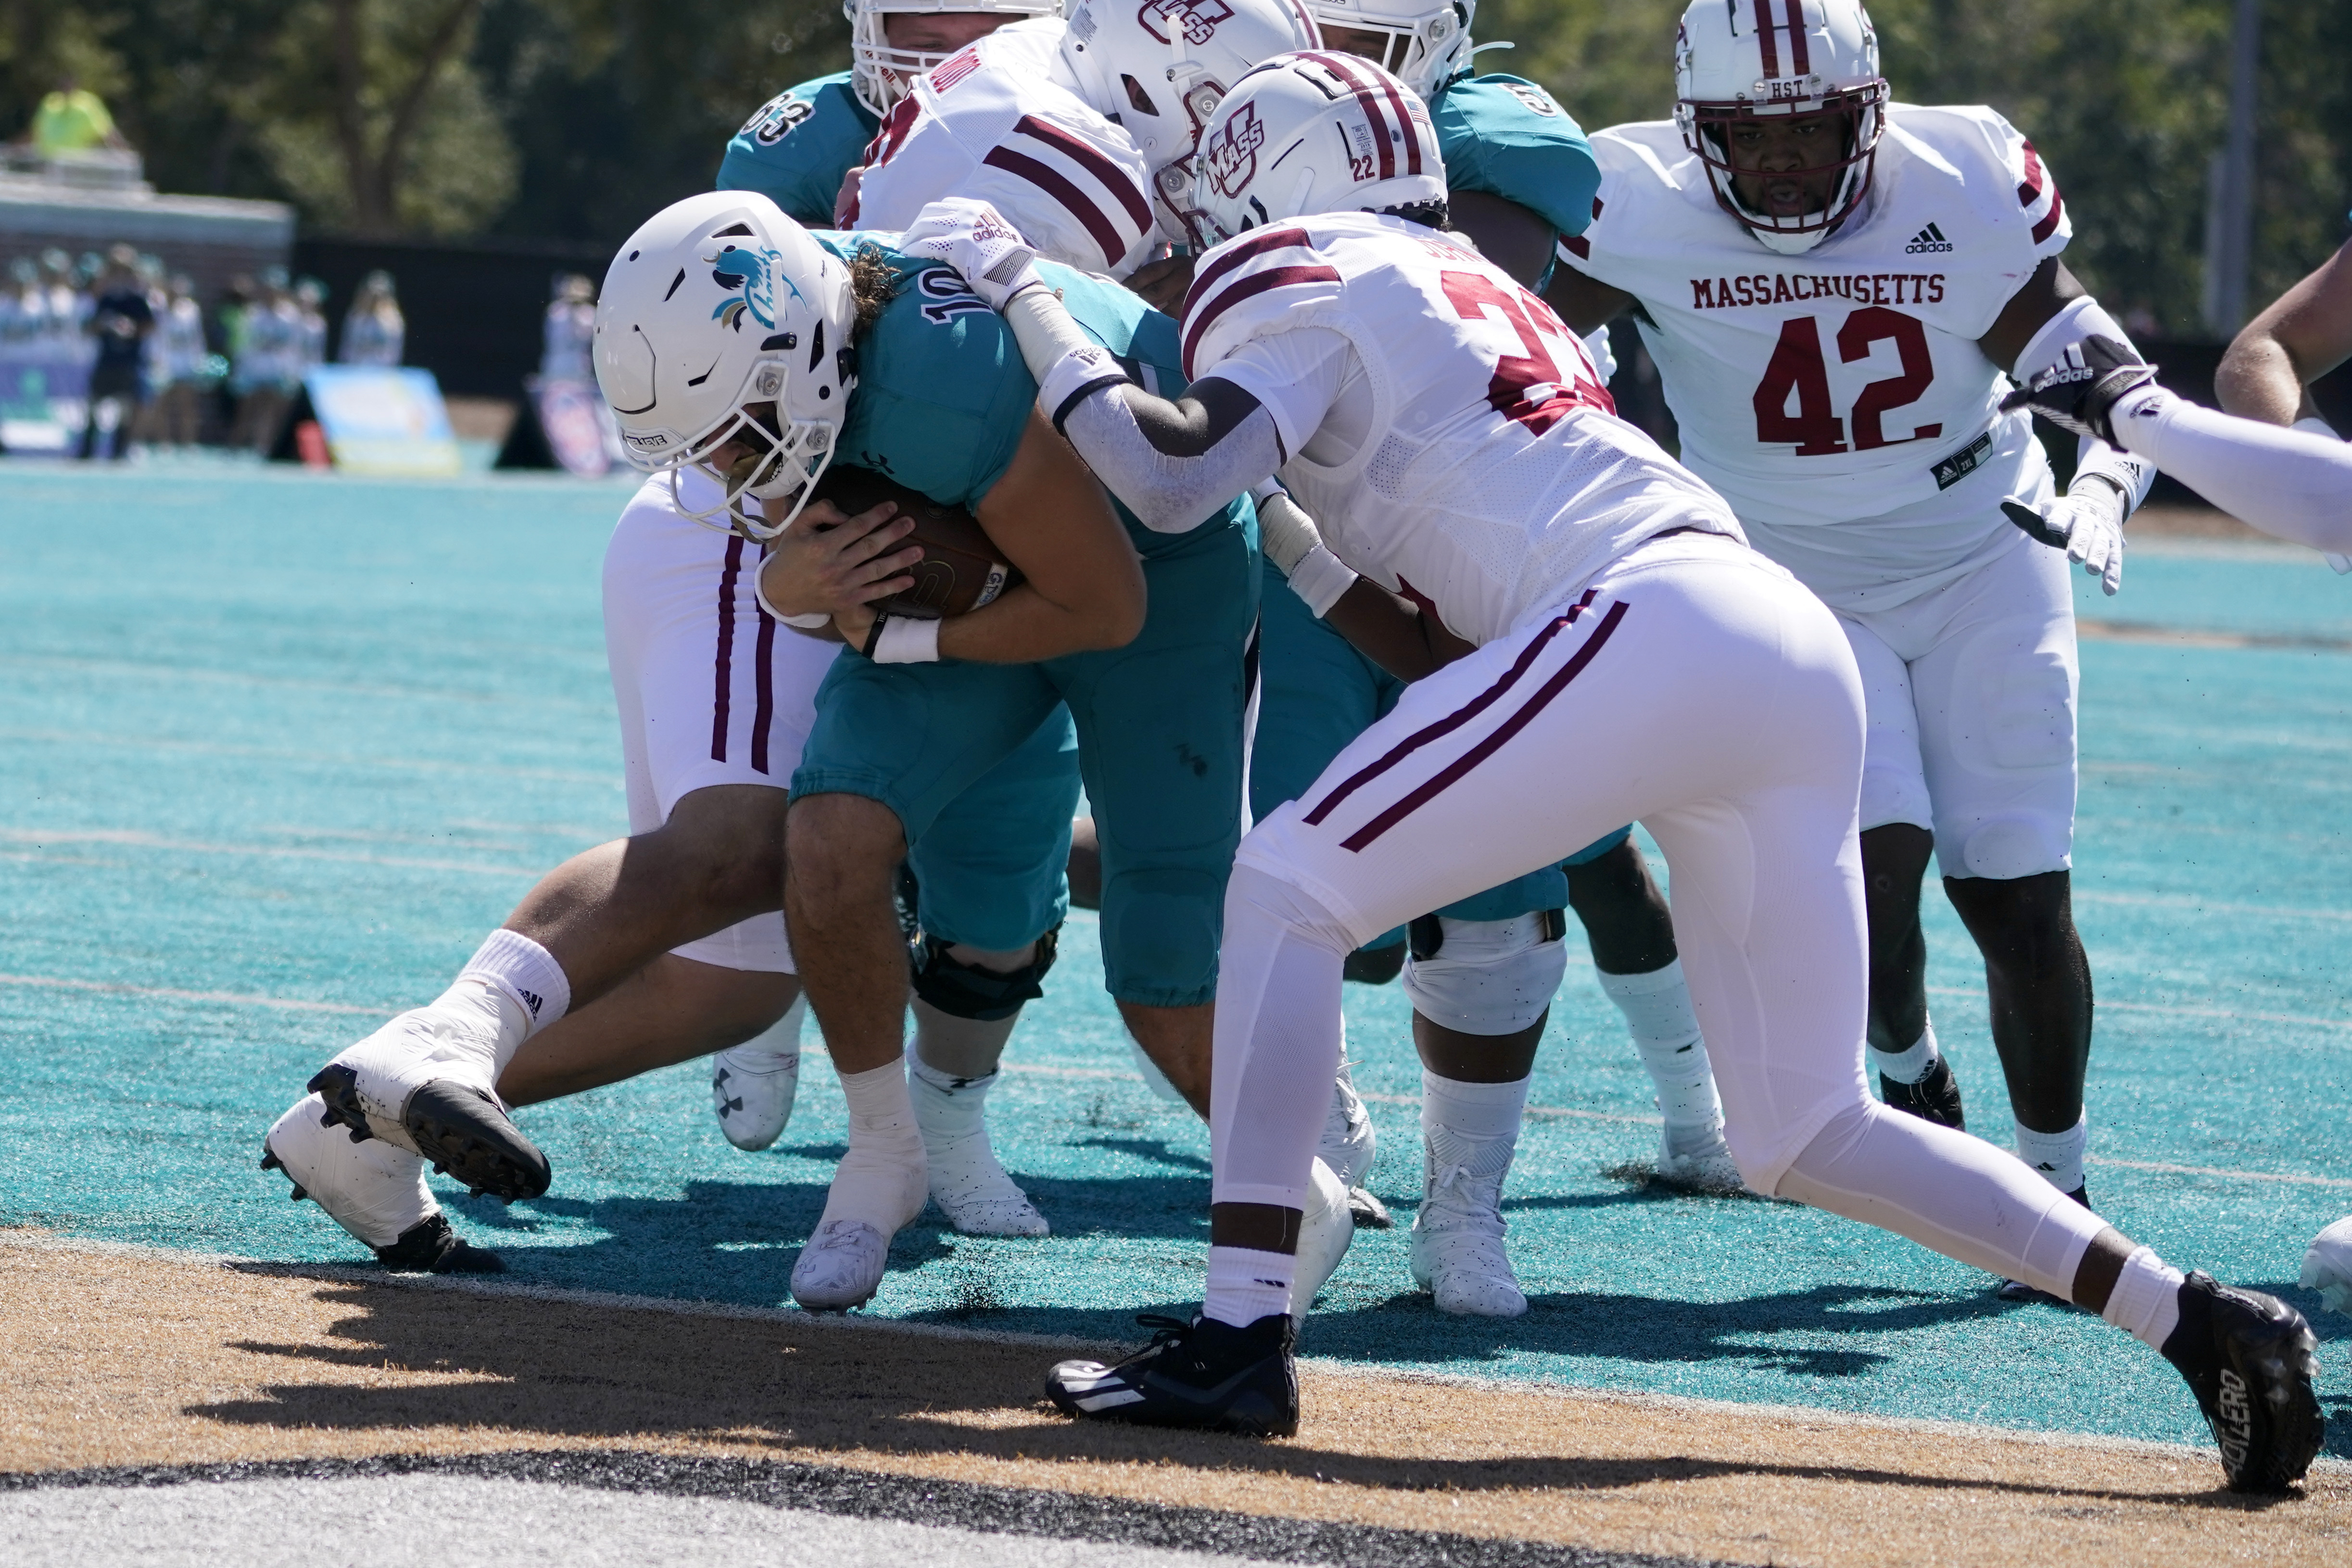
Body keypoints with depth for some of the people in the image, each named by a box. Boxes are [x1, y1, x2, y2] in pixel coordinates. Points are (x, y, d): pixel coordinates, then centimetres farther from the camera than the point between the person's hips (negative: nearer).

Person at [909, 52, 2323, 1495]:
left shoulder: (1310, 289, 9)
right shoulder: (1478, 296, 33)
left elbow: (1174, 467, -9)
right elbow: (1435, 642, 33)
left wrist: (1019, 296, 4)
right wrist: (1284, 535, 39)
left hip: (1651, 621, -8)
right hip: (1804, 650, 8)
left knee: (1286, 890, 0)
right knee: (1811, 1140, 14)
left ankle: (1242, 1338, -8)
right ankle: (2203, 1325, 8)